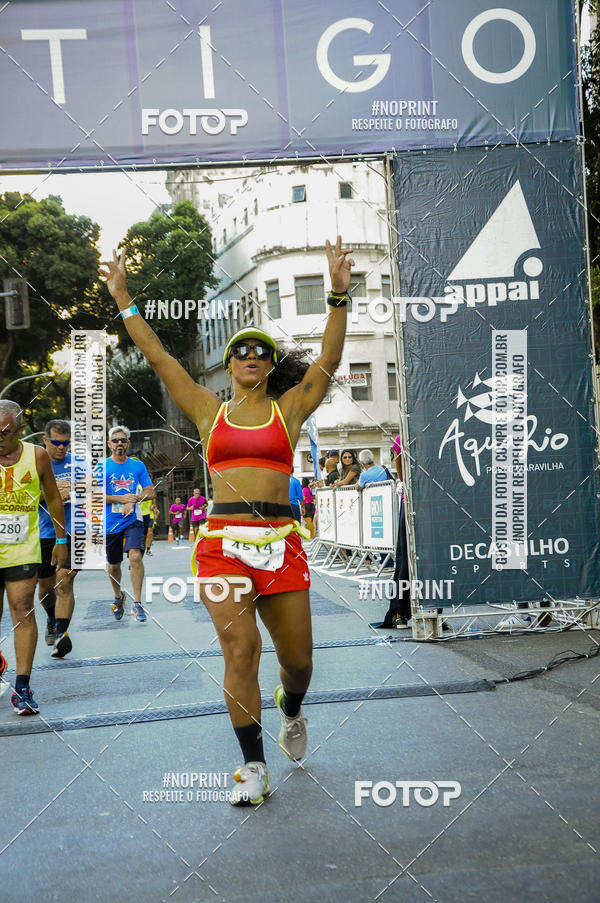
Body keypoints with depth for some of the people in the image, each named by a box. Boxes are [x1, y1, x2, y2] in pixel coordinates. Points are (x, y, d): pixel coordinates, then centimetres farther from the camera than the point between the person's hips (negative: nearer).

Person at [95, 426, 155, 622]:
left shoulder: (138, 465, 5)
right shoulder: (103, 466, -1)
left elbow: (151, 492, 4)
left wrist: (133, 500, -14)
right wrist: (122, 498, -19)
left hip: (133, 520, 0)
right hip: (110, 523, 0)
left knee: (135, 556, -21)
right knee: (113, 565, 12)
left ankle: (137, 603, -16)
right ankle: (118, 596, 39)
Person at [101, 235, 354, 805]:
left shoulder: (289, 410, 11)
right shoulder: (209, 413, 13)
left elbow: (328, 360, 0)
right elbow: (158, 358, 12)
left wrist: (338, 296, -9)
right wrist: (124, 301, 10)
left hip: (280, 544, 1)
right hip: (223, 541, 0)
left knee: (297, 659, 6)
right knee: (240, 649, -12)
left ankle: (291, 712, 42)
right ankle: (253, 766, 1)